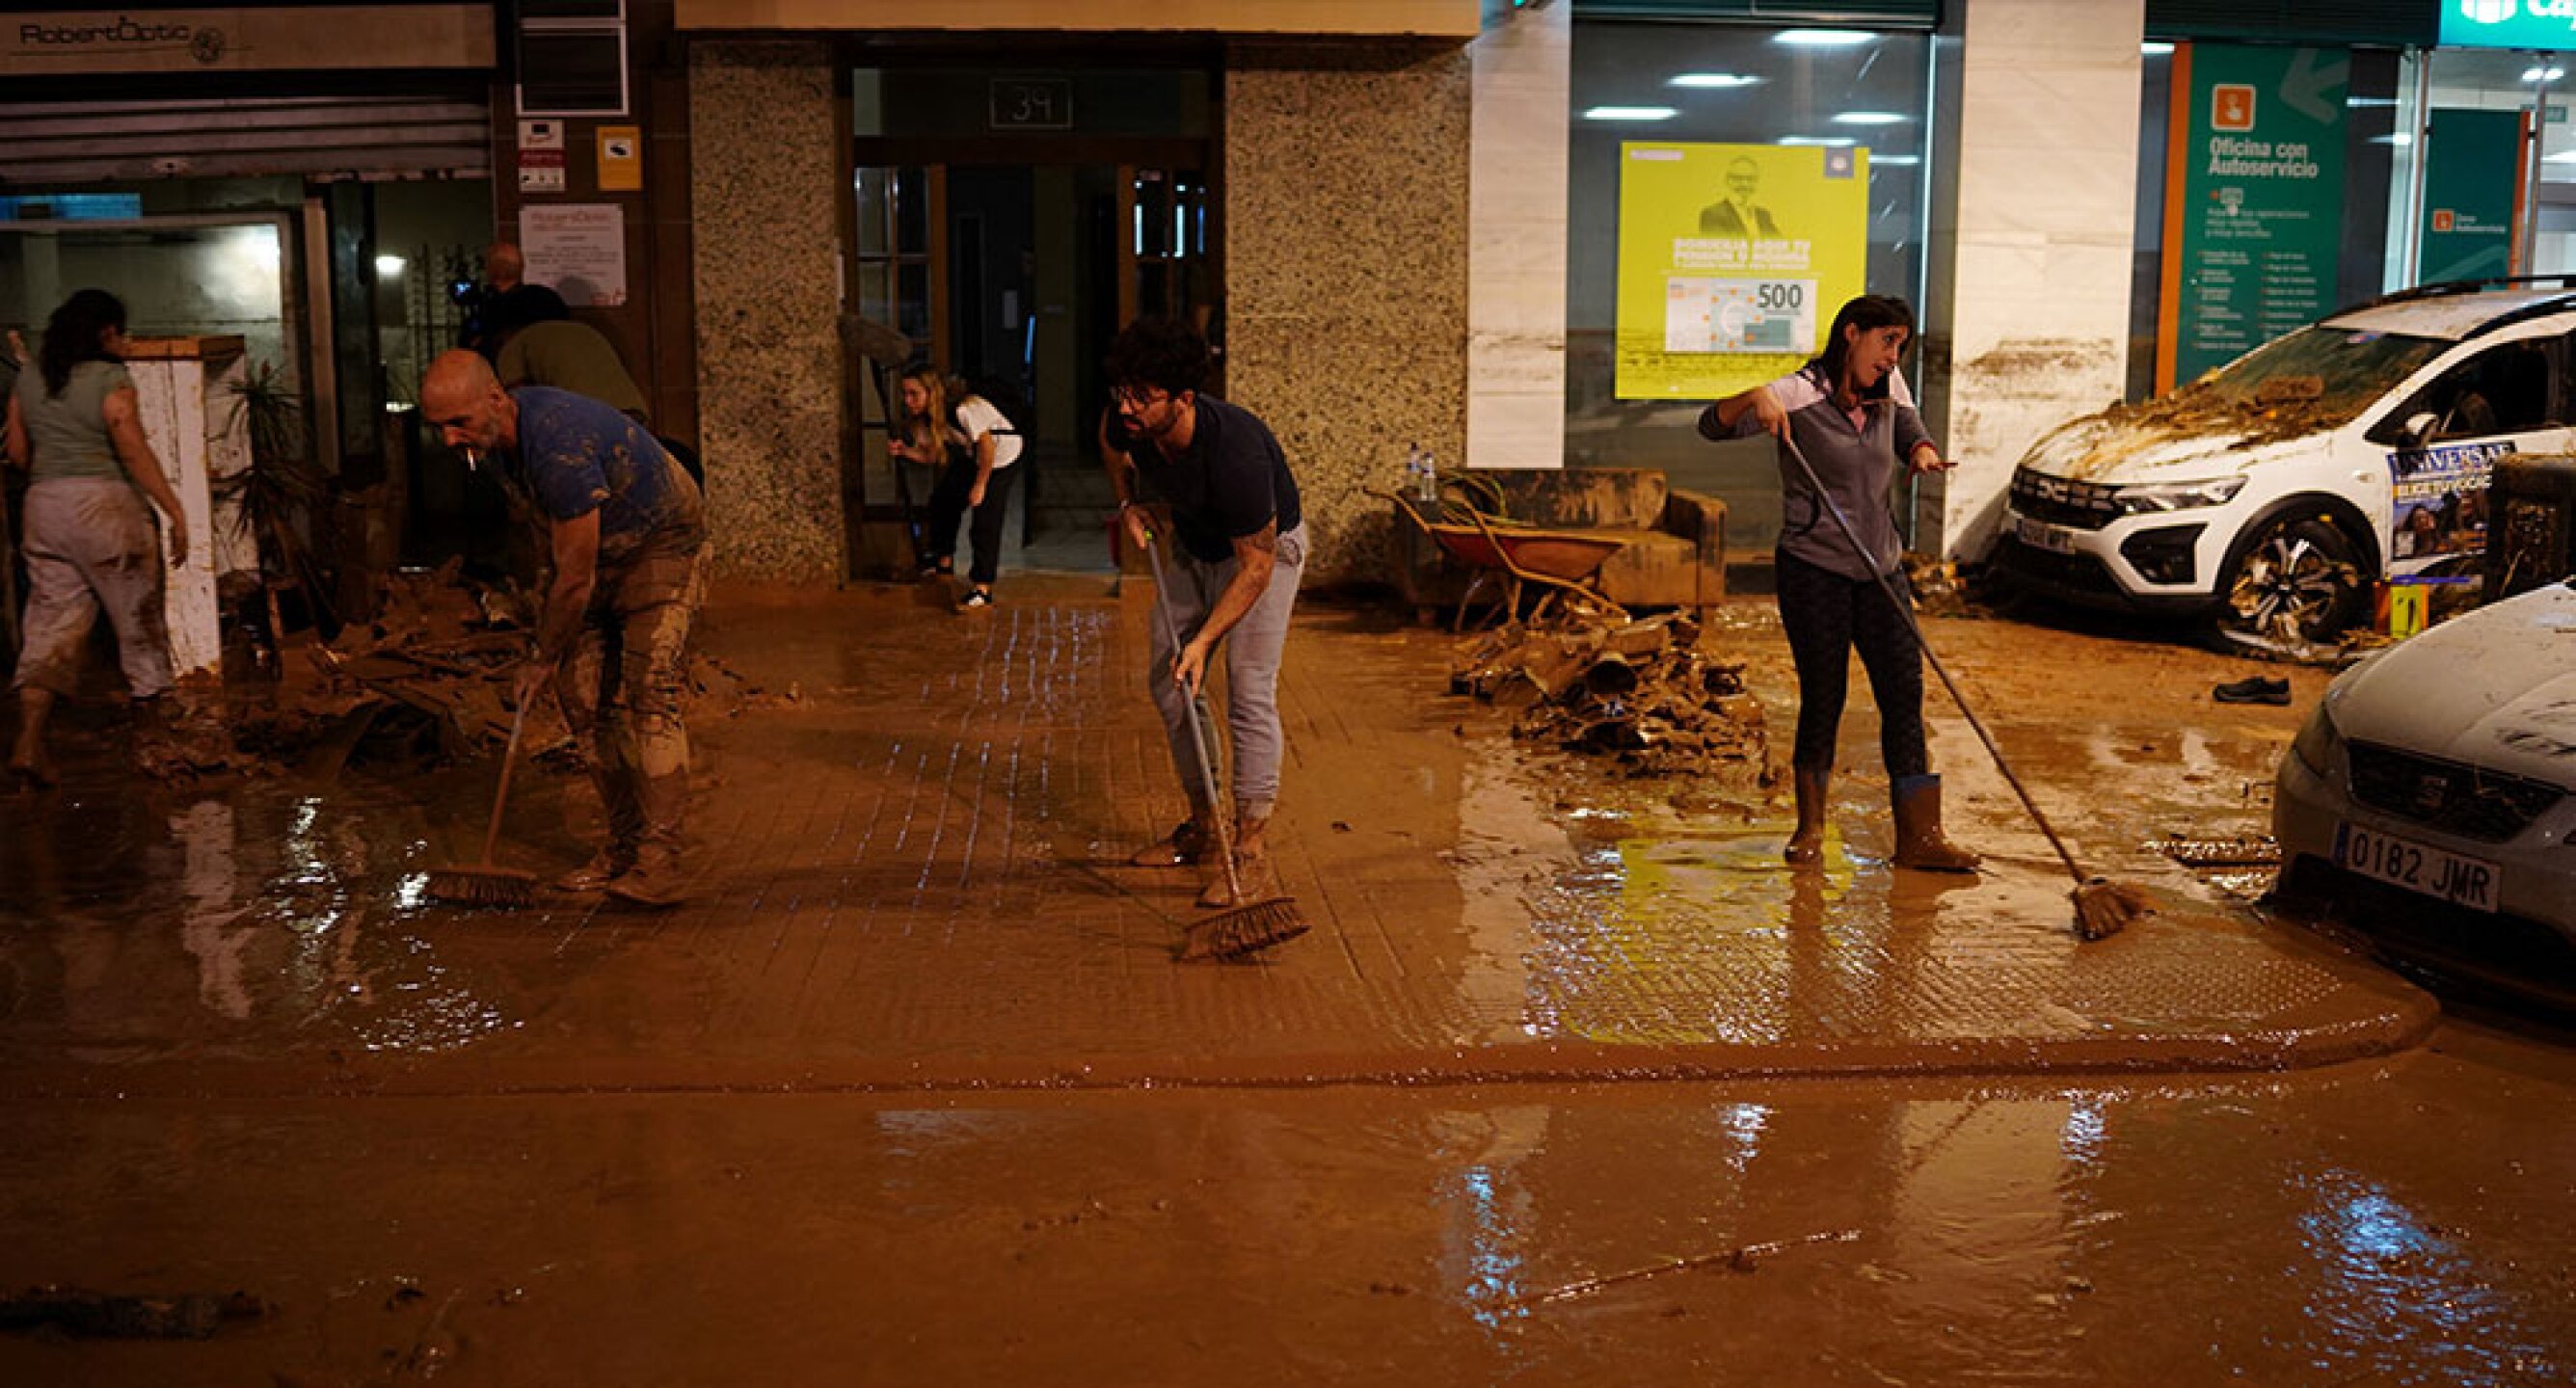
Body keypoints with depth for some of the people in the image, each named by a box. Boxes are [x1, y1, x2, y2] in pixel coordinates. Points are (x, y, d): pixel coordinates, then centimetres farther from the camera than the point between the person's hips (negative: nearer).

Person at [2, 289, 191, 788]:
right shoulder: (110, 379, -10)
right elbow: (135, 454, -15)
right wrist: (174, 510, -14)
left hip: (44, 506, 6)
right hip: (105, 505, -6)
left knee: (52, 622, 5)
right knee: (137, 617, 9)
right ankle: (149, 733, 19)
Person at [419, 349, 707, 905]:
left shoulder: (560, 449, -35)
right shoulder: (509, 428, -6)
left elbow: (576, 579, -26)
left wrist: (544, 659, -13)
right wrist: (550, 611, 18)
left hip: (663, 548, -9)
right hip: (598, 551, 9)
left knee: (650, 695, -19)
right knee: (584, 697, 4)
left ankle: (661, 860, -22)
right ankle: (624, 845, 11)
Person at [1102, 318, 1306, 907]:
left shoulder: (1235, 450, -39)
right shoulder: (1132, 423, -21)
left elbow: (1256, 566, -30)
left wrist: (1204, 640, -32)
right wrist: (1129, 504, -7)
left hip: (1266, 547, -7)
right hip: (1192, 544, 7)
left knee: (1249, 690, -17)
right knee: (1168, 683, 7)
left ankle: (1253, 853, -13)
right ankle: (1203, 825, 21)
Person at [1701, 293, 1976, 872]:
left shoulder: (1887, 389, 5)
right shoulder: (1799, 394, -12)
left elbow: (1912, 432, 21)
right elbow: (1714, 425, -20)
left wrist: (1923, 452, -4)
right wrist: (1755, 397, -42)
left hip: (1879, 568, 6)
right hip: (1813, 568, -6)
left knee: (1905, 692, 0)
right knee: (1823, 698, -1)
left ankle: (1919, 836, 3)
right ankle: (1810, 827, 18)